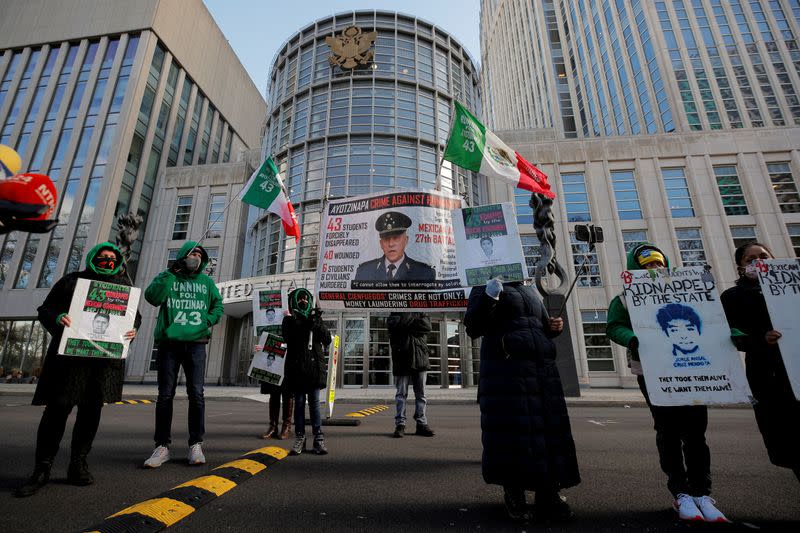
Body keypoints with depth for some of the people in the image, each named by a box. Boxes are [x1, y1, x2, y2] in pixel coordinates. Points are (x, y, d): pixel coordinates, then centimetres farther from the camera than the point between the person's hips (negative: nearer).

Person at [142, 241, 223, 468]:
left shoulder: (206, 281, 13)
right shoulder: (167, 276, 8)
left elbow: (218, 304, 17)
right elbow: (152, 297, -8)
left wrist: (208, 320, 0)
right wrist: (171, 273, -10)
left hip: (196, 343, 1)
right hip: (169, 343, -1)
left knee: (196, 394, -2)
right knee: (165, 395, 4)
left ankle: (196, 445, 8)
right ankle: (162, 446, 13)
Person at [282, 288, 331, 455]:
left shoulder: (316, 317, 11)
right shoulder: (289, 319, 7)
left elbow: (327, 339, 1)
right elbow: (288, 337, -10)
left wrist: (316, 323, -12)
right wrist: (305, 323, -19)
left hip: (314, 365, 1)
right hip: (296, 366, -1)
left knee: (314, 402, 3)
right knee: (299, 402, 5)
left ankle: (318, 438, 7)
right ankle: (299, 438, 12)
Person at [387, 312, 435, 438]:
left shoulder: (420, 314, 13)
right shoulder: (394, 316, 8)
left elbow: (427, 327, -6)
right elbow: (398, 324, -16)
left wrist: (409, 325, -10)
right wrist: (411, 314, -7)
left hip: (419, 359, 2)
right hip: (402, 360, -2)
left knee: (421, 394, 6)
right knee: (401, 393, 3)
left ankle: (421, 423, 13)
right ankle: (400, 424, 9)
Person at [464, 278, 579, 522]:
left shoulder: (531, 292, 23)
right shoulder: (484, 289, 5)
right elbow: (473, 328, -6)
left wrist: (554, 327, 7)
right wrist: (489, 297, -19)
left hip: (543, 367, 6)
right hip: (506, 370, -6)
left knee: (549, 429, 4)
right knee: (512, 430, -3)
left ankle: (548, 496, 17)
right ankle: (514, 496, 14)